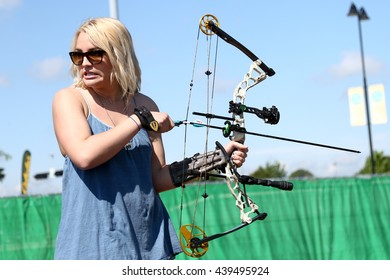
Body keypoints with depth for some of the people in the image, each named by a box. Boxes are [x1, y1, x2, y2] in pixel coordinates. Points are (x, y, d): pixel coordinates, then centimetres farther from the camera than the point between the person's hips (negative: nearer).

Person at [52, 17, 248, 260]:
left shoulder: (145, 105, 8)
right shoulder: (69, 99, -1)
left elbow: (159, 178, 7)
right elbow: (84, 155, -20)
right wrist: (139, 120, -12)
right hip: (92, 241, -3)